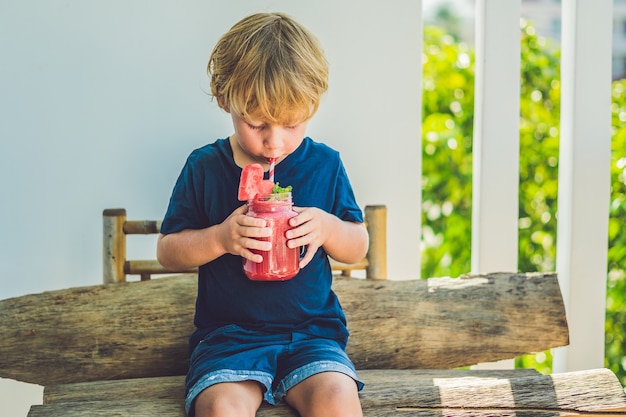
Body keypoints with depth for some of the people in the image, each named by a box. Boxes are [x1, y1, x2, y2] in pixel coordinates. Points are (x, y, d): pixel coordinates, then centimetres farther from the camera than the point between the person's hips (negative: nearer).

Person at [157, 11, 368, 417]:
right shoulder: (204, 168, 1)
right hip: (228, 333, -1)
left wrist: (329, 229, -11)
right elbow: (167, 251, 6)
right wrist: (219, 238, -14)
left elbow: (359, 246, 12)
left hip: (312, 329, 1)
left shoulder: (324, 164, 5)